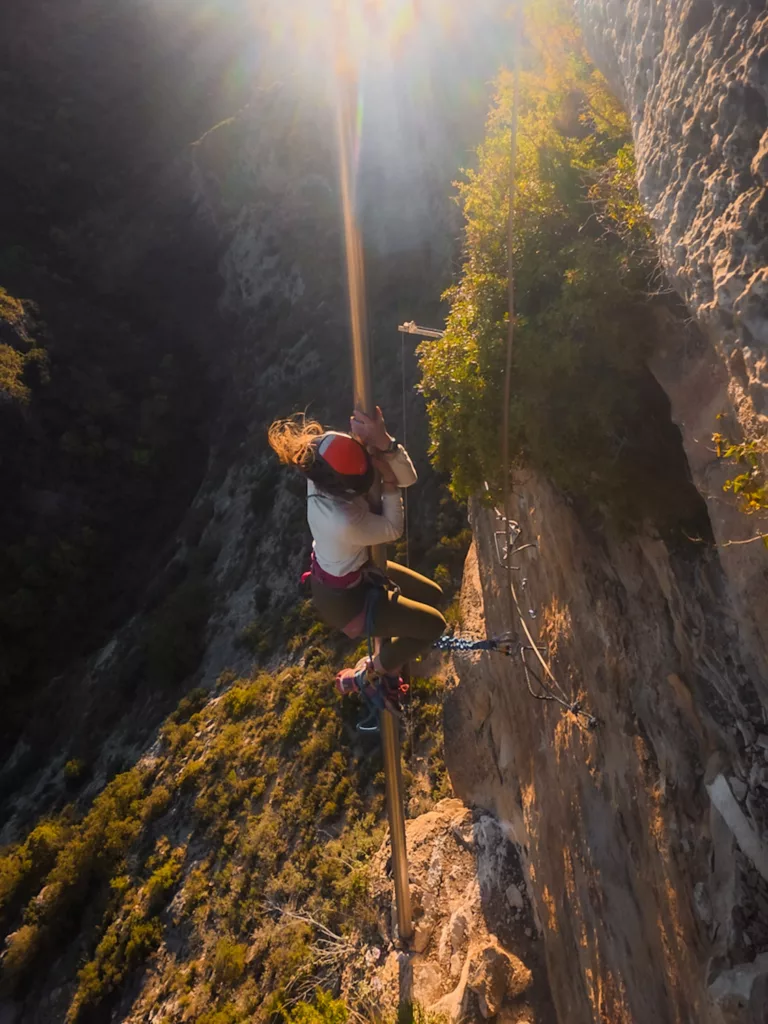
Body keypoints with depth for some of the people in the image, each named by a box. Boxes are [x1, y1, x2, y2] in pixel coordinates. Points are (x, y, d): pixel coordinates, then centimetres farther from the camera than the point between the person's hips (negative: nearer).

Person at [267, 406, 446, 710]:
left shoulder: (324, 475, -19)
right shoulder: (343, 521, -42)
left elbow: (408, 477, -17)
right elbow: (393, 529, -20)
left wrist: (383, 441, -34)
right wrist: (390, 481, -25)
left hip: (355, 569, 8)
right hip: (342, 597, -8)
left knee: (432, 594, 20)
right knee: (433, 625, 3)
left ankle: (386, 668, 36)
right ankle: (367, 674, 22)